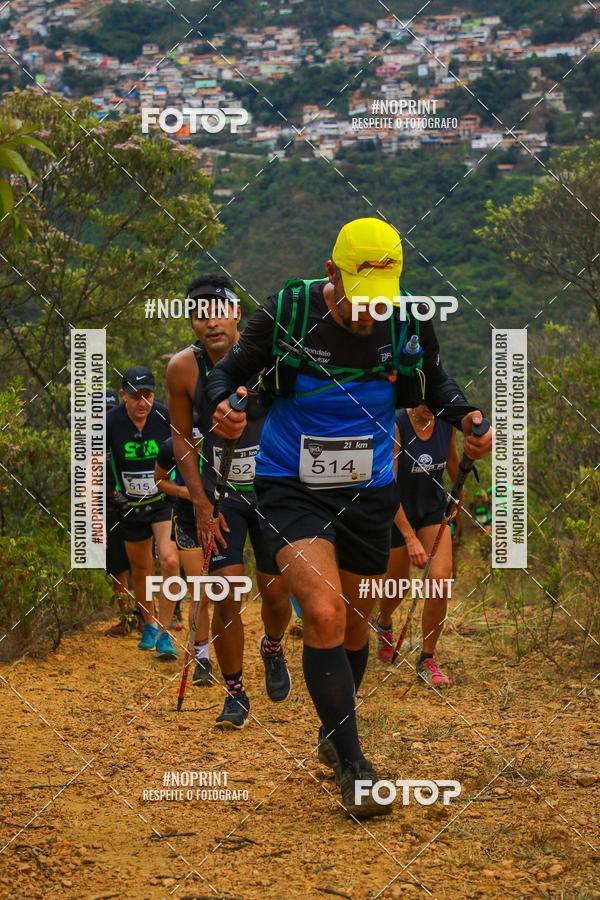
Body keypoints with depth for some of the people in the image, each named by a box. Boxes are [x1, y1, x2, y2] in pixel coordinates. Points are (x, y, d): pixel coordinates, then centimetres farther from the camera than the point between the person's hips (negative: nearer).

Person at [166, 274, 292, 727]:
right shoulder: (184, 369, -14)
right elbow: (183, 438, -1)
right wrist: (201, 505, -5)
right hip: (219, 491, 0)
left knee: (275, 590, 4)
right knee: (227, 594, -9)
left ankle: (273, 649, 39)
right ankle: (235, 694, 7)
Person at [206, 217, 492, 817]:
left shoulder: (408, 324, -9)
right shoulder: (285, 312, -16)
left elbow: (434, 386, 10)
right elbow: (228, 372, -3)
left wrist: (466, 418, -10)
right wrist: (223, 406, -25)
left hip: (368, 492, 3)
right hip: (291, 490, -3)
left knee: (354, 627, 16)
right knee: (323, 613, -23)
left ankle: (331, 735, 43)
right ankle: (352, 765, -13)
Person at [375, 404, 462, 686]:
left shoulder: (447, 422, -12)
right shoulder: (395, 427, -26)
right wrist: (410, 538, -30)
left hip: (433, 508, 3)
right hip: (398, 512, -3)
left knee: (440, 581, -15)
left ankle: (427, 661, -1)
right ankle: (384, 625, 48)